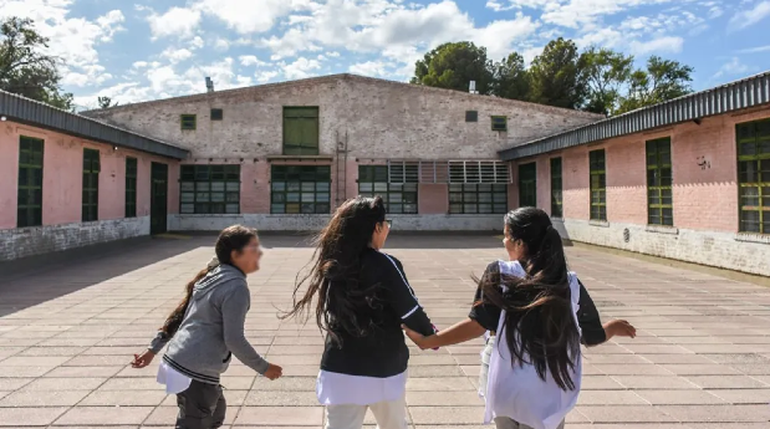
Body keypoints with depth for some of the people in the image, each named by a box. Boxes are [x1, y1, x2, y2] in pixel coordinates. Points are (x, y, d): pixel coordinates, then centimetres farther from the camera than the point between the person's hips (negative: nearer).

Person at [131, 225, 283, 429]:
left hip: (178, 362, 9)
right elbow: (234, 340, -19)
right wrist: (263, 368, -8)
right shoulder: (236, 287, -18)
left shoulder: (210, 276, 9)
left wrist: (153, 349, 20)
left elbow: (180, 313, 13)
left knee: (215, 413, 27)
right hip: (196, 373, -9)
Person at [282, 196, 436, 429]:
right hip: (383, 368, -3)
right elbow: (410, 311, -12)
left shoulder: (333, 264, -1)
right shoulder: (385, 265, -17)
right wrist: (431, 336, 9)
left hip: (340, 368, 3)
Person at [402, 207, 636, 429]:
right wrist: (613, 328, 24)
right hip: (549, 391, 1)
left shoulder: (499, 274, -15)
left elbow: (477, 325, -20)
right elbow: (593, 336, 2)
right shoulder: (570, 284, -8)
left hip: (503, 383, -1)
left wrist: (427, 341, -12)